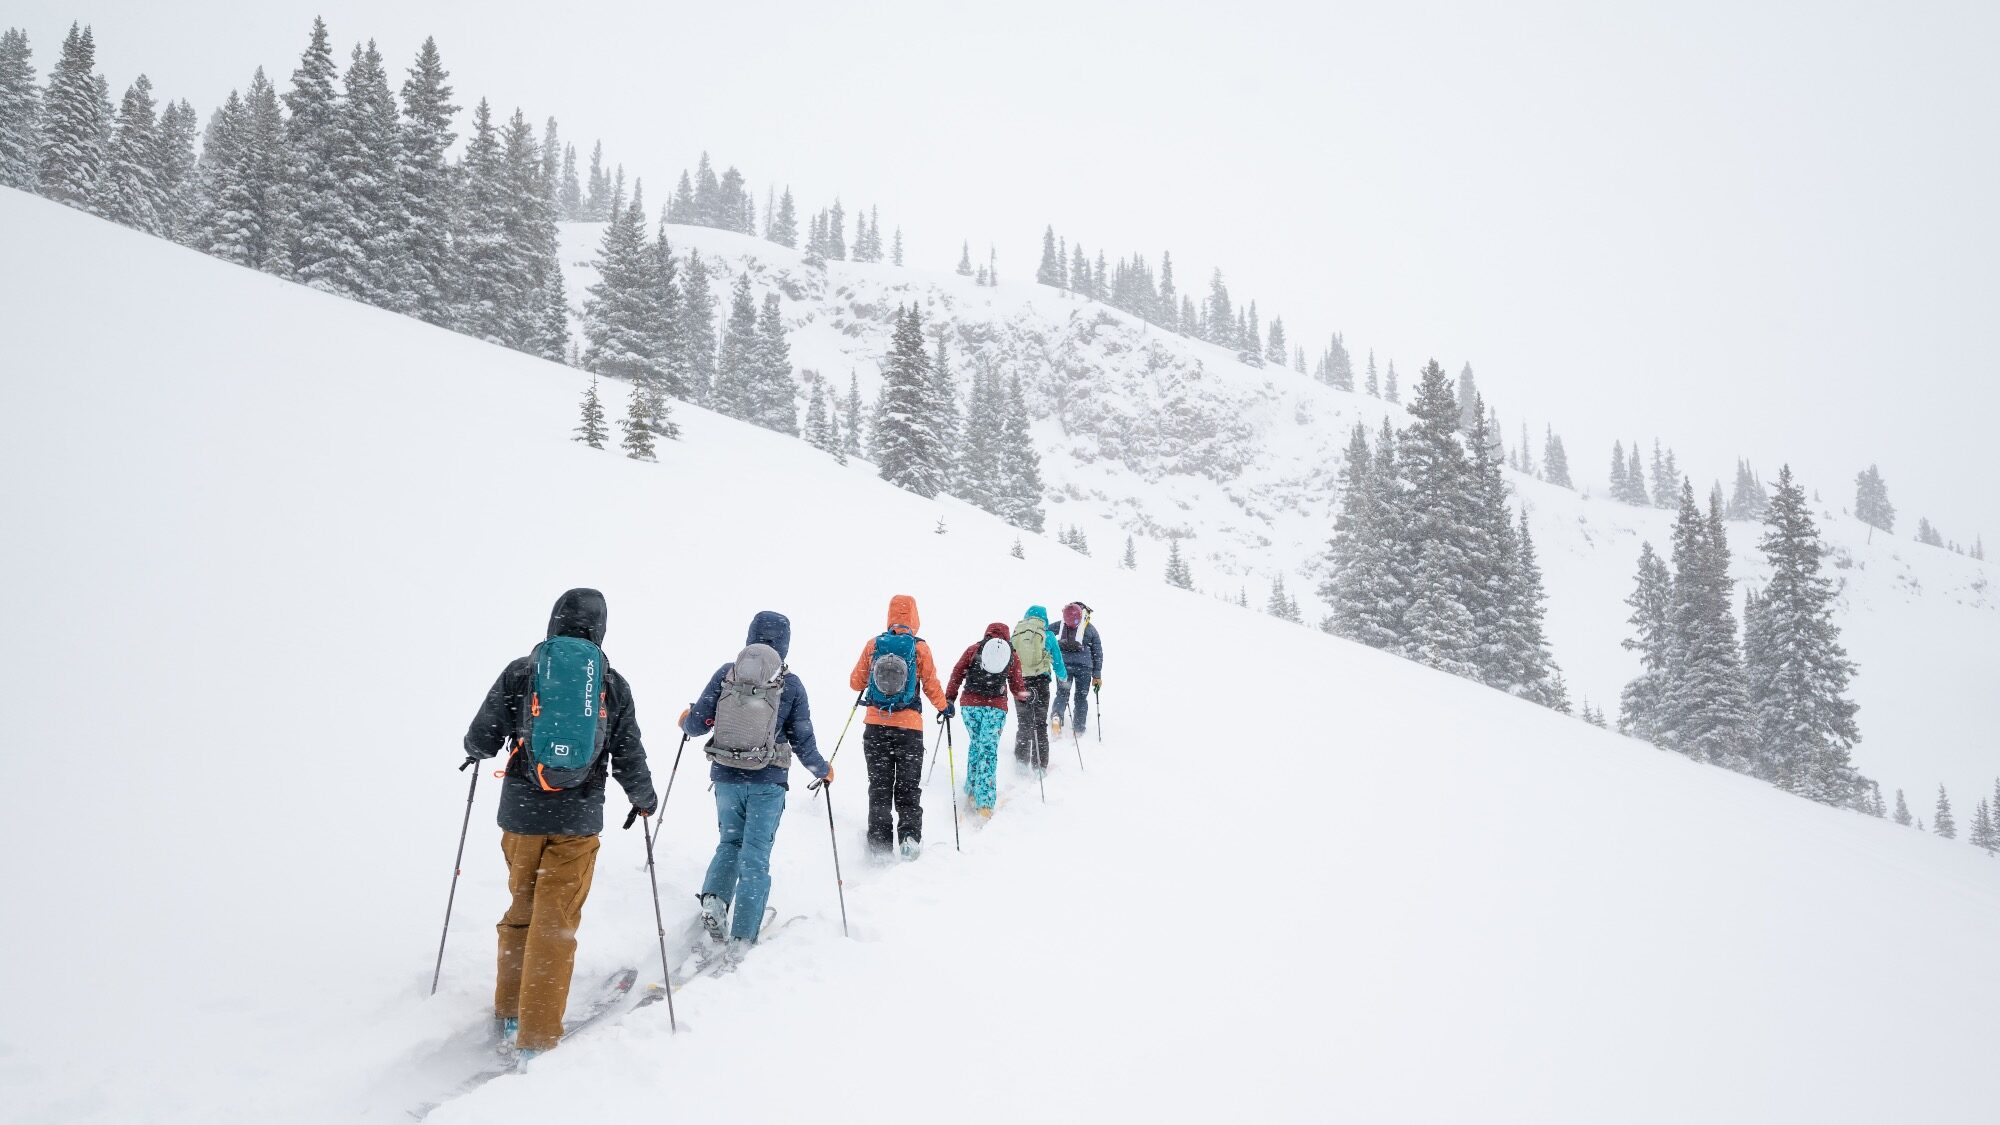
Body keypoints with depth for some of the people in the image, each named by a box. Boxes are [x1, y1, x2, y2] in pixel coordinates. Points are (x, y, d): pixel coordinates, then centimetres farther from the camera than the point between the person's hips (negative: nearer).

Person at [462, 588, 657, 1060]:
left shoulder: (519, 672, 0)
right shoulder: (613, 684, 1)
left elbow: (481, 741, 2)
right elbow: (629, 760, 1)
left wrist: (475, 750, 26)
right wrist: (645, 799, 21)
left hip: (522, 813, 1)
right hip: (579, 819, -1)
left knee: (521, 910, 20)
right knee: (555, 924, 3)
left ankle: (508, 1011, 30)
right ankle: (536, 1038, 3)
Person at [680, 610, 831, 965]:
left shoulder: (726, 673, -3)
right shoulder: (790, 684, -6)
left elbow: (697, 725, -1)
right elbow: (803, 742, -2)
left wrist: (686, 721, 23)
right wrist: (823, 770, 17)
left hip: (725, 777, 2)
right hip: (767, 783, -2)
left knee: (729, 843, 24)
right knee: (755, 859, 5)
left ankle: (714, 898, -1)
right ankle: (740, 941, 4)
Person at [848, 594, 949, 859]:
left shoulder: (874, 645, 0)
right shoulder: (919, 647, -7)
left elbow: (856, 682, 6)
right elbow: (931, 685, -4)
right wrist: (944, 708, 16)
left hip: (875, 726, 2)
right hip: (909, 727, -2)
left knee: (879, 787, 11)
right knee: (908, 787, 10)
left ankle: (879, 845, 6)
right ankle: (910, 836, -7)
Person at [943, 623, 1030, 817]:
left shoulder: (973, 650, 8)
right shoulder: (1013, 656, 9)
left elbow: (957, 673, 3)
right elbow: (1017, 688, 12)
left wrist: (949, 698, 5)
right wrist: (1024, 696, 32)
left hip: (970, 705, 1)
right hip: (996, 708, -1)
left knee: (975, 744, 20)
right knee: (989, 750, 0)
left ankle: (972, 790, 24)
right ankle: (984, 800, -7)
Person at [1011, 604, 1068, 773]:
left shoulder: (1015, 634, 5)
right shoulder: (1047, 635, 0)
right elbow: (1058, 662, 7)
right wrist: (1063, 676, 27)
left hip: (1019, 682, 2)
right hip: (1040, 682, -2)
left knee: (1024, 724, 16)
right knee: (1040, 725, 6)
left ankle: (1021, 762, 13)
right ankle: (1040, 765, 3)